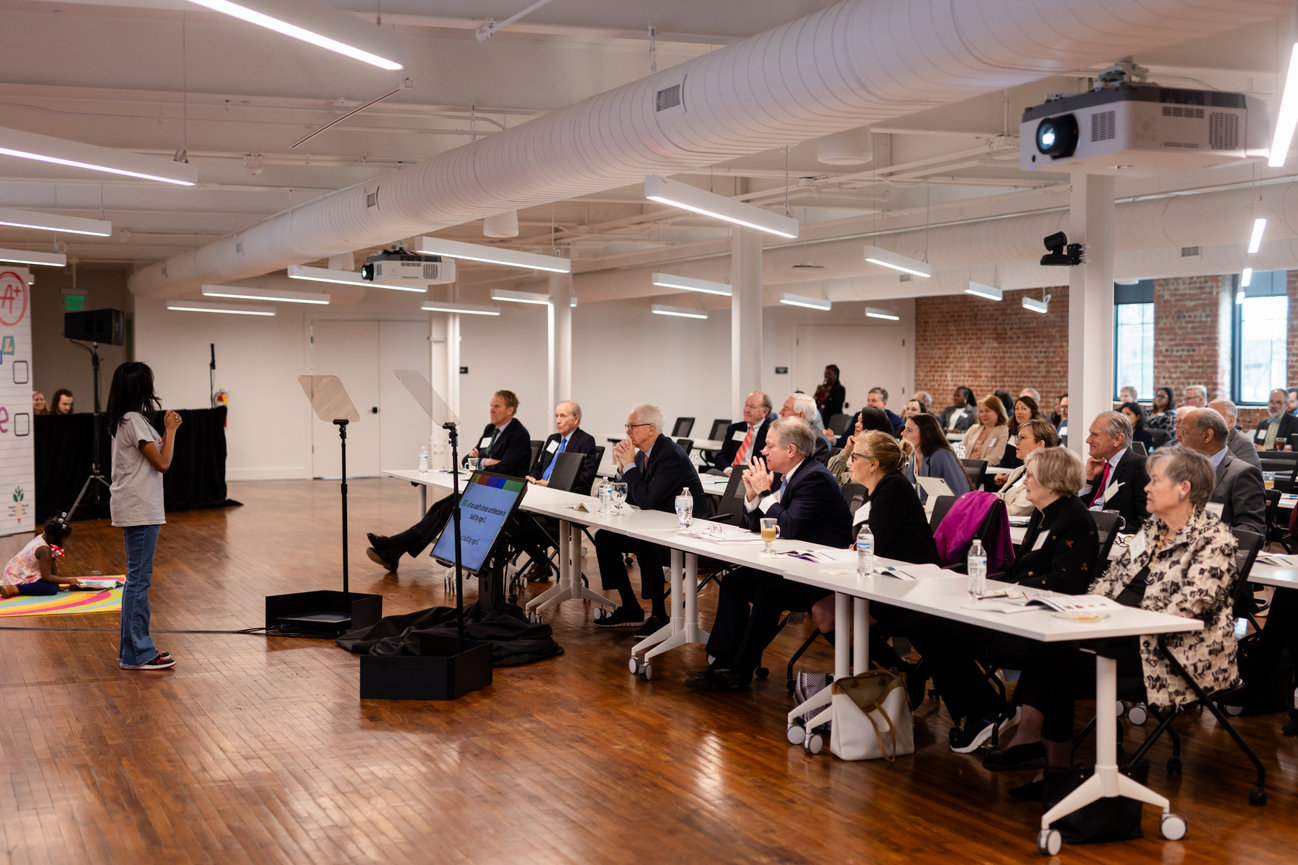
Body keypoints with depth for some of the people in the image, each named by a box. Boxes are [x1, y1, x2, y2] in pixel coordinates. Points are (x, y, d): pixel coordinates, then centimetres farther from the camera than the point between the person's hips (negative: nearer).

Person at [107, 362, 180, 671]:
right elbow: (162, 462, -15)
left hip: (136, 508, 11)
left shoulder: (126, 421, 15)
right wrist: (170, 430, -6)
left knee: (136, 578, 14)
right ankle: (138, 653, -4)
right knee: (139, 579, -7)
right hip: (139, 509, -11)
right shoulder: (135, 421, -15)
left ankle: (133, 648, 21)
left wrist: (167, 430, 12)